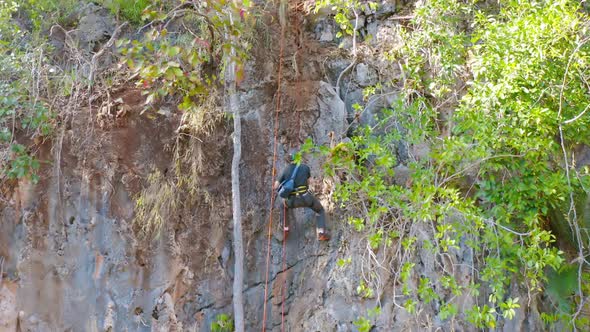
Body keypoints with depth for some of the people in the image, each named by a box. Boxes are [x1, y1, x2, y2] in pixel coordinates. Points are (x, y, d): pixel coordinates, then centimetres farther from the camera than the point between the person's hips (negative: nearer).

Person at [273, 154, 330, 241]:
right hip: (306, 197, -1)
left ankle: (285, 228, 26)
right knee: (320, 210, 24)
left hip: (292, 201, 1)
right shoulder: (305, 167, 5)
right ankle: (321, 232, 4)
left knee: (282, 205, 35)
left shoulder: (285, 170, 7)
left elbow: (275, 186, 8)